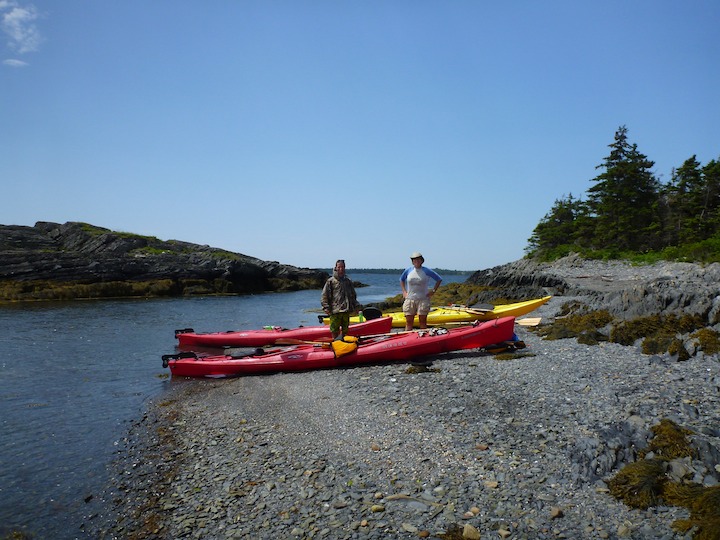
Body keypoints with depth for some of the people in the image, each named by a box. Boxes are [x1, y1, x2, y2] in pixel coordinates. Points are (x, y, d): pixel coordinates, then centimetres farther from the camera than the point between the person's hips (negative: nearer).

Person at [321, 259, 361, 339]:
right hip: (335, 311, -4)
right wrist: (326, 307, -12)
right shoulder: (330, 281, 0)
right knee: (335, 331, -1)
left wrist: (356, 306, 14)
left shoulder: (348, 281, 15)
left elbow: (353, 295, 23)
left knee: (345, 331, 10)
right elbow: (324, 296, -2)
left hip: (346, 311, 4)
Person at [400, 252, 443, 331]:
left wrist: (433, 290, 0)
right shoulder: (408, 270, 5)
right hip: (410, 299, 2)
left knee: (423, 321, 2)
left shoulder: (427, 271, -1)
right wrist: (404, 291, 10)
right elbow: (401, 280, 22)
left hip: (423, 300, -2)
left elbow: (439, 279, 7)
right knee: (409, 321, 3)